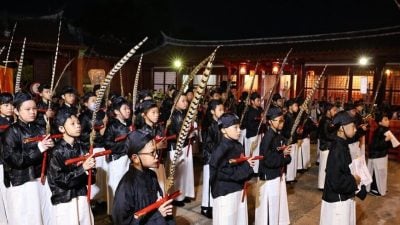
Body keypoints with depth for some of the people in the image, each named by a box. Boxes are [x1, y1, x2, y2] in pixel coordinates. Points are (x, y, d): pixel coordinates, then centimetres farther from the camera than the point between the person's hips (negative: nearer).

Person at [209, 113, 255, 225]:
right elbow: (222, 173, -25)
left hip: (239, 190, 8)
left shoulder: (238, 146, 5)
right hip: (225, 193, -8)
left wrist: (249, 165, -7)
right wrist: (246, 166, -19)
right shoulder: (220, 150, -20)